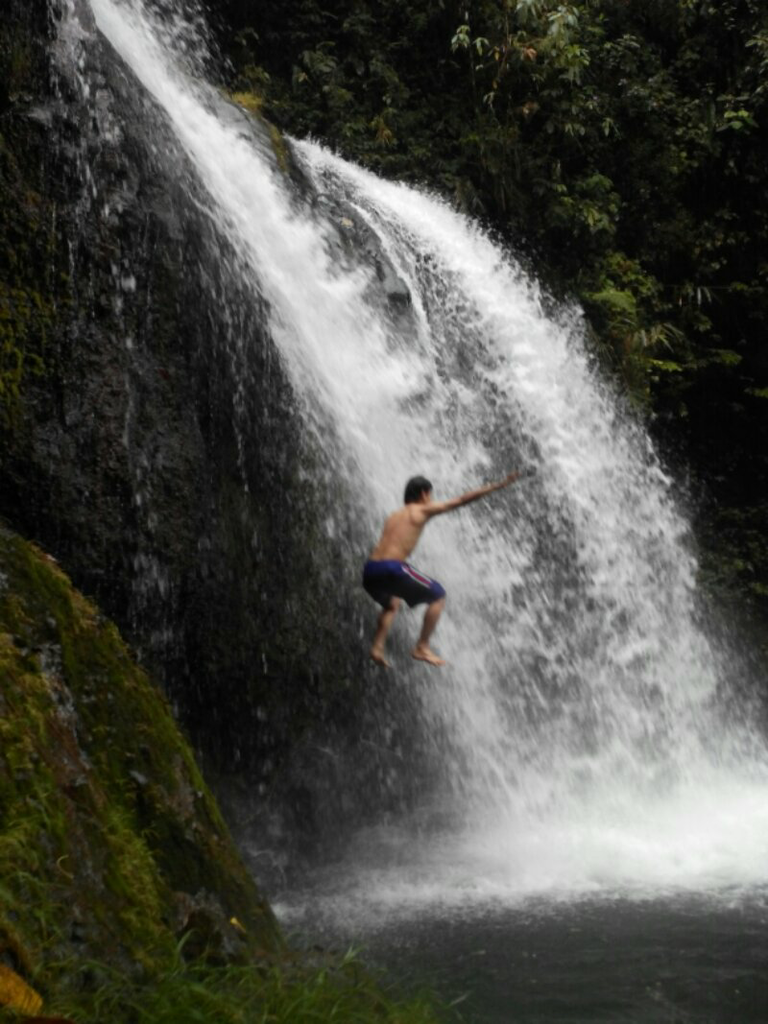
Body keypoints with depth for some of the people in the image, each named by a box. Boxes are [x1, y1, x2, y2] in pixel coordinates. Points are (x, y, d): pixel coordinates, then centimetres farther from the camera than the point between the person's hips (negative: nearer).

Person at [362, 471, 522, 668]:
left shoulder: (394, 517, 26)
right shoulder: (423, 510, 7)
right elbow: (462, 500, 6)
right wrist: (498, 486, 10)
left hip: (370, 571, 7)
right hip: (392, 568, -7)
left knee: (391, 603, 36)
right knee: (438, 596, 11)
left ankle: (377, 647, 20)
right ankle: (422, 648, 8)